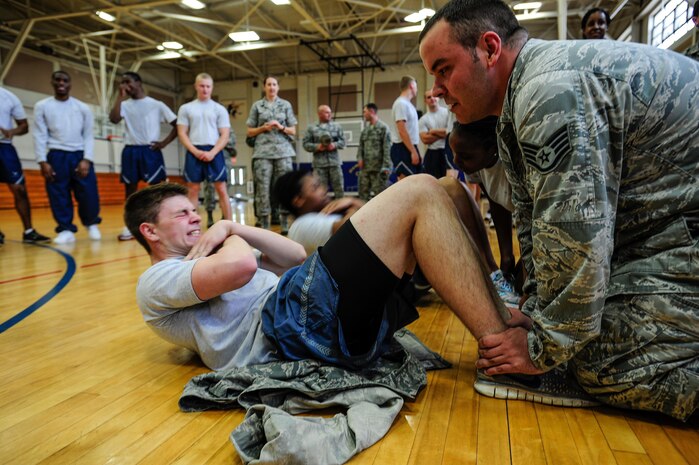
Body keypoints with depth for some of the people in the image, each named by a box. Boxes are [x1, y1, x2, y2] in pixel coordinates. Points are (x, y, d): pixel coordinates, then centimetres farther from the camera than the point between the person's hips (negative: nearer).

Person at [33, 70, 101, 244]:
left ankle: (91, 223, 22)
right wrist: (42, 161, -7)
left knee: (89, 194, -3)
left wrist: (86, 160, -7)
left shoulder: (83, 108, 8)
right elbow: (40, 135, 2)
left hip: (80, 155, 0)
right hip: (56, 156, 0)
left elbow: (88, 136, 5)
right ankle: (66, 230, 9)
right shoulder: (42, 106, 6)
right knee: (58, 196, -1)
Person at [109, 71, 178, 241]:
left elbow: (177, 125, 3)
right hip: (130, 151, 3)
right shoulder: (125, 105, 10)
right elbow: (114, 119, -9)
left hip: (150, 151, -3)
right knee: (130, 188, 6)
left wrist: (164, 143, -6)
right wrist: (120, 96, -8)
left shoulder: (156, 104, 4)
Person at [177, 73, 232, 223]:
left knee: (222, 189, -3)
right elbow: (182, 134, 5)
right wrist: (196, 151, -10)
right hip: (194, 153, 1)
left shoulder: (220, 109, 8)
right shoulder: (186, 108, 10)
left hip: (214, 152, -1)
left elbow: (225, 135, 2)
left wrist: (212, 152, -12)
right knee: (193, 190, 2)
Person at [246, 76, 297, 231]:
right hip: (263, 152, 0)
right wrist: (264, 128, -6)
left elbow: (293, 131, 10)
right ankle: (264, 225, 0)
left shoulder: (286, 105, 12)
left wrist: (281, 127, -7)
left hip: (283, 151, 1)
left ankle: (285, 224, 3)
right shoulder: (257, 106, 11)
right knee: (263, 188, -5)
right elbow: (250, 132, 10)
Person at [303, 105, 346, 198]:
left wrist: (335, 145, -12)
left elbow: (342, 141, 8)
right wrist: (317, 147, -14)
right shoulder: (311, 128, 5)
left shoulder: (336, 126, 9)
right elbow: (306, 144, 2)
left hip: (335, 161, 1)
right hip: (319, 163, -1)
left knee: (339, 186, 3)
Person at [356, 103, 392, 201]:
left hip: (378, 167, -6)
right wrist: (359, 158, -2)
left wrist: (385, 166, -16)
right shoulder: (365, 129, 16)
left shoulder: (383, 128, -3)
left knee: (378, 193, -2)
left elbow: (387, 148, -9)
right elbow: (361, 145, 17)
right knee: (363, 192, 7)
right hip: (365, 167, 7)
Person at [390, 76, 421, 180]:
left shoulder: (407, 104, 18)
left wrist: (414, 150, 19)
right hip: (403, 149, -10)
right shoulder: (401, 103, -13)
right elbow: (402, 131, -20)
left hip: (410, 148, 10)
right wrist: (413, 151, -22)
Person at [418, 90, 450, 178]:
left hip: (447, 152, -1)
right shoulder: (423, 120, 6)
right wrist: (443, 134, -7)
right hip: (432, 154, 2)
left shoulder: (447, 112, 2)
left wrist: (434, 131, -6)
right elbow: (425, 139, -6)